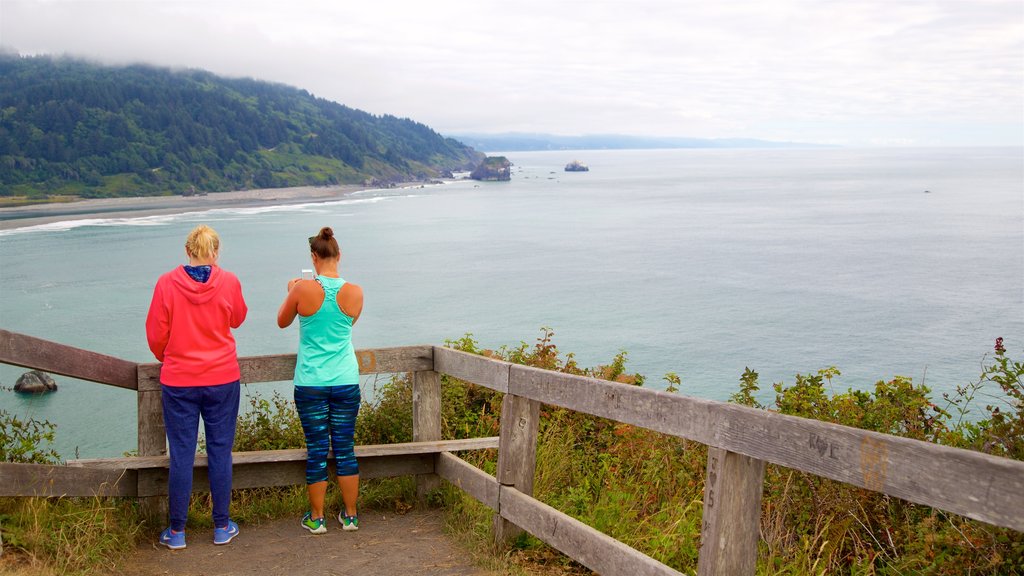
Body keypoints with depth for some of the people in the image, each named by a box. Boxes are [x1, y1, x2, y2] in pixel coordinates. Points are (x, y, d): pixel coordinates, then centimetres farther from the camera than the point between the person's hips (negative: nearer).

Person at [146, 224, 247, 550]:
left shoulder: (167, 283, -8)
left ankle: (177, 532, 15)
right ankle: (222, 527, 18)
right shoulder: (228, 282, -7)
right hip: (222, 379, 0)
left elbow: (156, 334, -1)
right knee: (220, 452, 9)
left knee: (181, 456, 6)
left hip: (178, 382, 0)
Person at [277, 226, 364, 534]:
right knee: (345, 449, 12)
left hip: (310, 384, -1)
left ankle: (316, 518, 19)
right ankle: (350, 515, 21)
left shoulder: (303, 289, -11)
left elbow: (282, 322, 7)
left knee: (316, 451, 8)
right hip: (346, 382, 2)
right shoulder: (355, 292, -5)